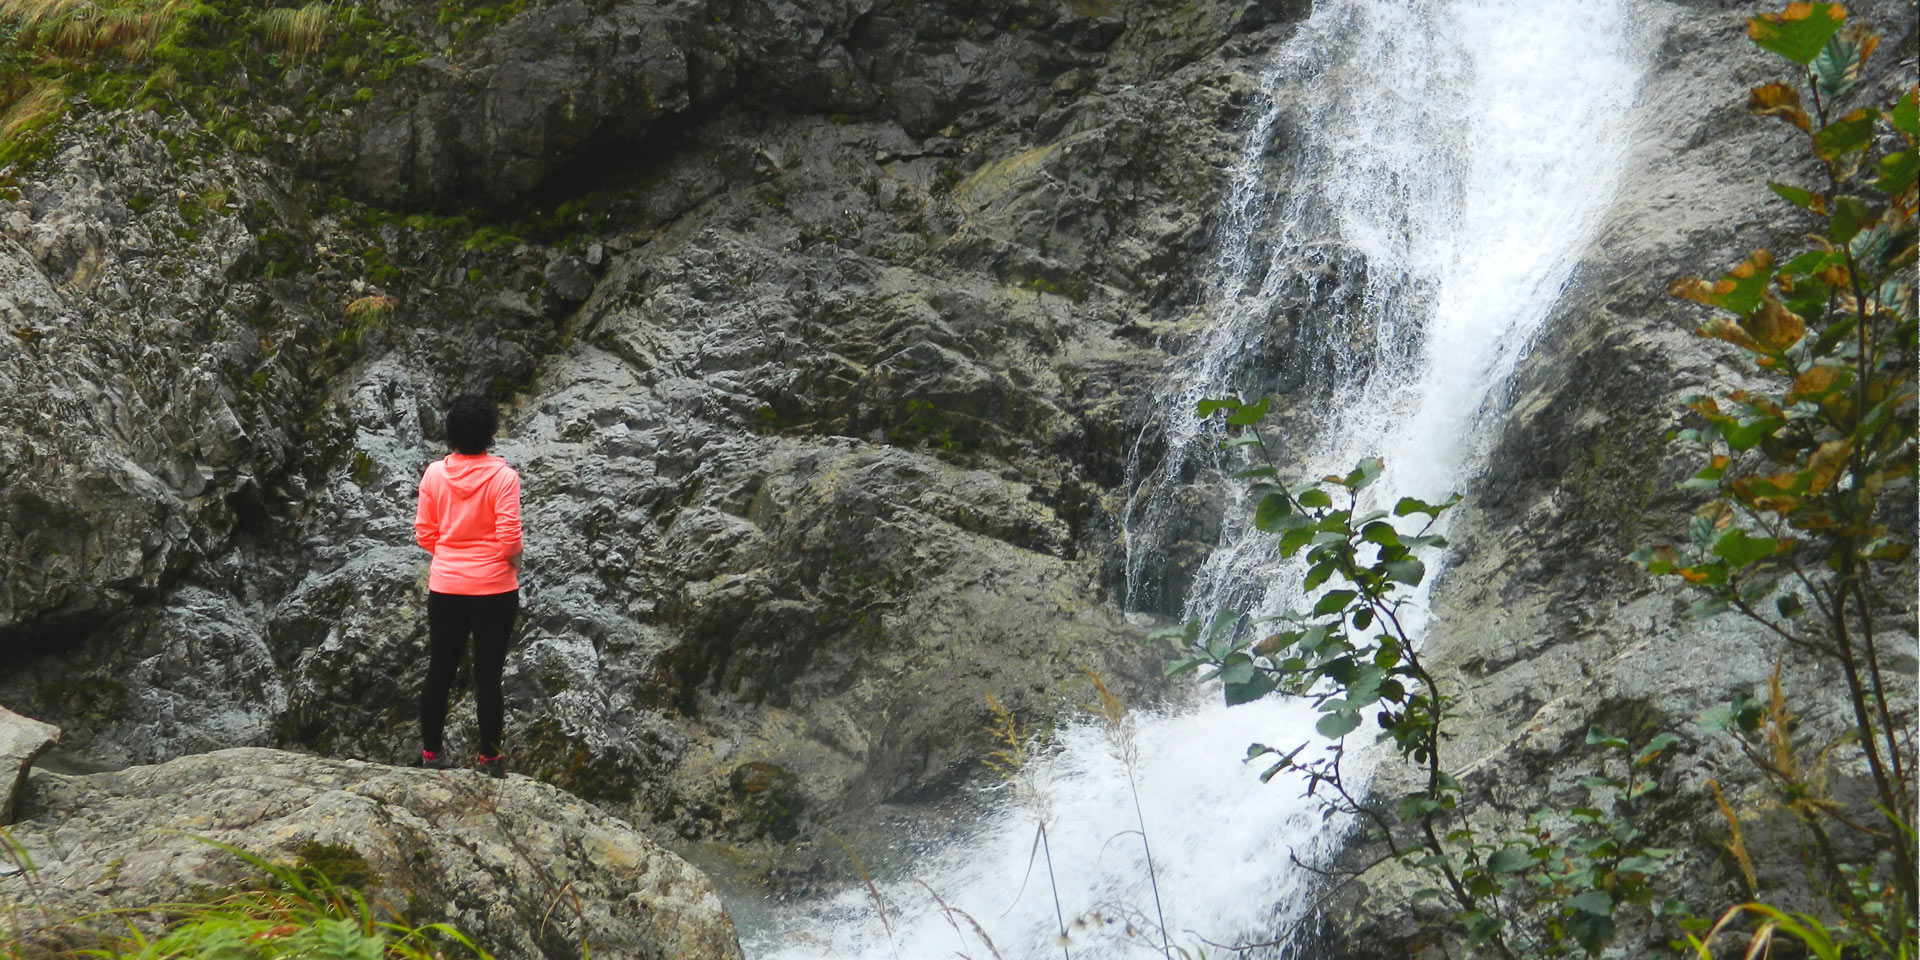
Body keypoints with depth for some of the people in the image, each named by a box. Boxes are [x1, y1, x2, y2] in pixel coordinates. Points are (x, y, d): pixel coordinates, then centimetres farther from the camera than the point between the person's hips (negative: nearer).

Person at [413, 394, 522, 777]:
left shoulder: (434, 473, -5)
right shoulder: (502, 476, -15)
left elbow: (424, 534, 1)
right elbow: (509, 539, -16)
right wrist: (514, 561, 5)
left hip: (445, 589, 3)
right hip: (495, 591, -3)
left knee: (439, 672, 15)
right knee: (488, 676, 8)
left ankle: (431, 752, 27)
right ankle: (489, 758, 17)